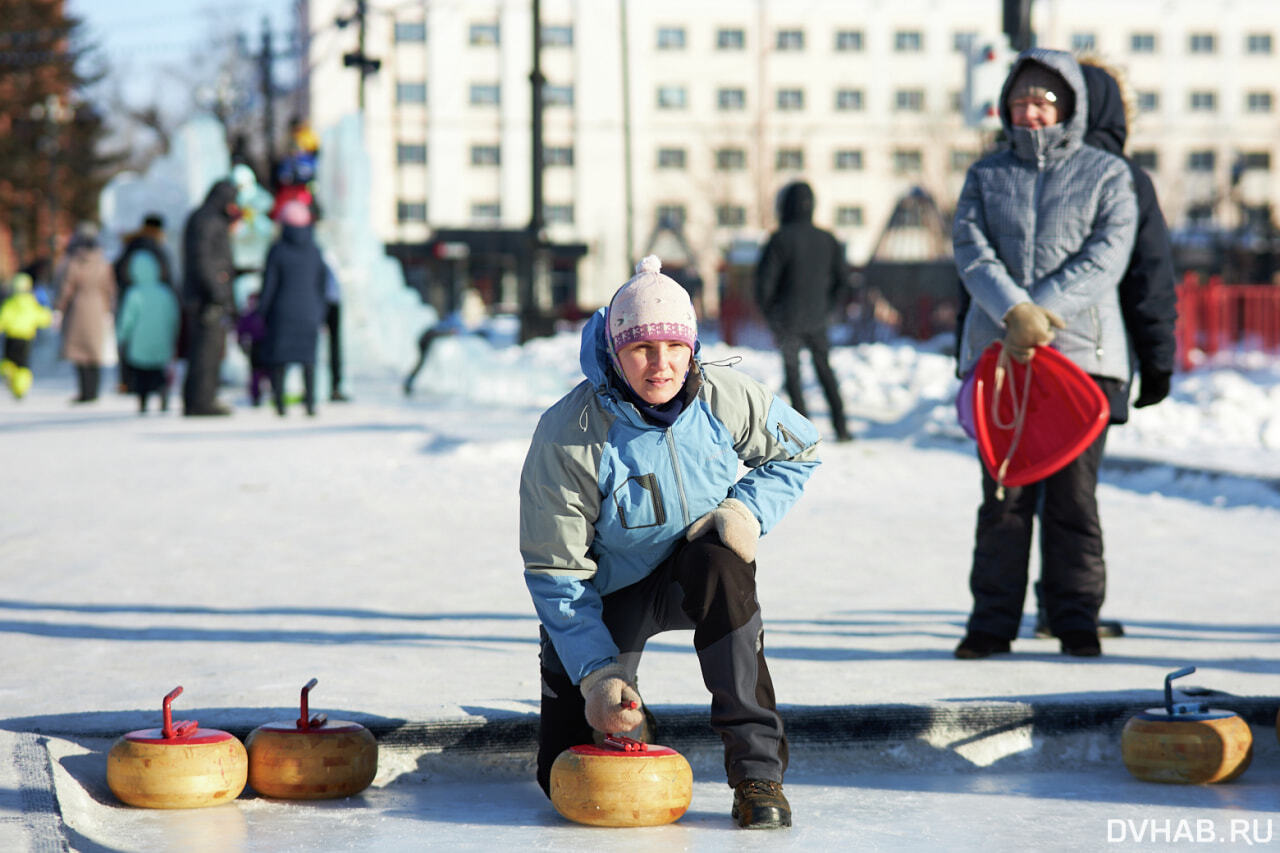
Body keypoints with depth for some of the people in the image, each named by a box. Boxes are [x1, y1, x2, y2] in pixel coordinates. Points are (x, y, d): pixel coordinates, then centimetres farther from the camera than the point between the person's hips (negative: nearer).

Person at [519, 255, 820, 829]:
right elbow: (555, 573, -20)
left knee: (718, 562, -37)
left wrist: (748, 508, -16)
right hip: (603, 596, -1)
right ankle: (620, 701, 31)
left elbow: (797, 451, 3)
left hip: (687, 582, 1)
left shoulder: (722, 398, -17)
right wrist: (597, 673, -28)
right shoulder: (568, 437, -26)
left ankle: (757, 767, -29)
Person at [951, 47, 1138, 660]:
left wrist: (1040, 316, -15)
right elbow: (971, 249, 0)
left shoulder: (1107, 174, 7)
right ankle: (993, 619, 6)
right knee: (1003, 492, 0)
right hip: (998, 353, 2)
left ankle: (1076, 618, 7)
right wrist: (1013, 311, -17)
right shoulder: (986, 175, 13)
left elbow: (1104, 258, -5)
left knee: (1073, 491, -1)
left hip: (1082, 350, -2)